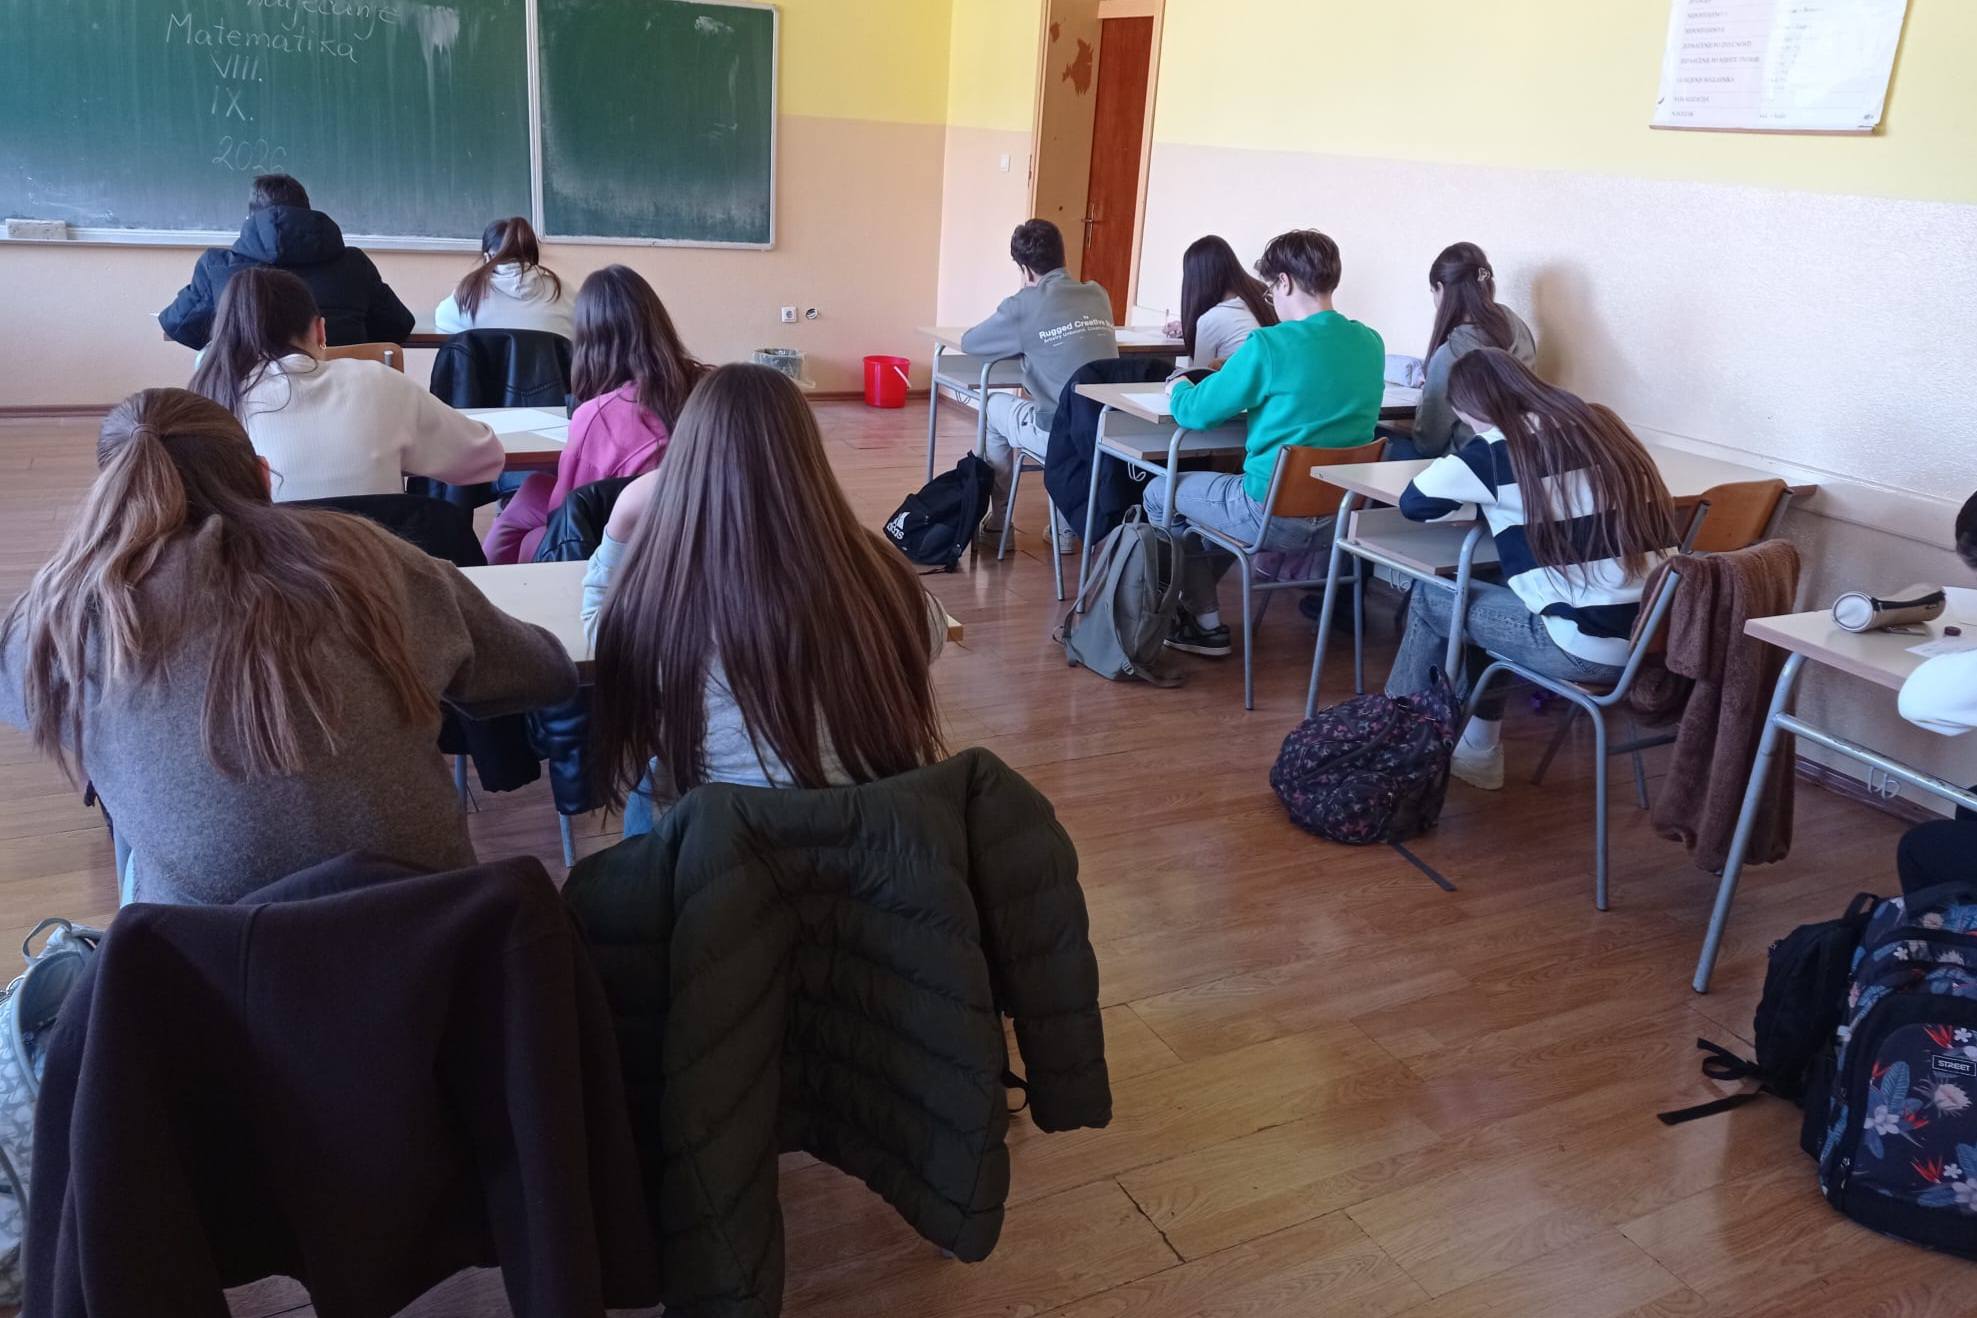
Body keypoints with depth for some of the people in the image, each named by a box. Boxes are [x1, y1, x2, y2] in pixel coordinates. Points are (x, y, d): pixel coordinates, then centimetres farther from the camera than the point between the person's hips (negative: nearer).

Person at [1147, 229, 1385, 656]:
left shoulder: (1270, 344, -18)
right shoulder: (1370, 343, 2)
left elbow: (1197, 412, -9)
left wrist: (1179, 390, 11)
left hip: (1274, 516, -7)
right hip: (1340, 515, 7)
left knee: (1160, 492, 17)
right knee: (1228, 486, 34)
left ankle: (1206, 623, 21)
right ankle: (1198, 598, 40)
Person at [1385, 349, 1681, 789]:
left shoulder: (1501, 447, -9)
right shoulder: (1602, 423, 11)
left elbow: (1414, 502, 1)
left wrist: (1473, 490, 19)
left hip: (1594, 648, -7)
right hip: (1657, 634, 7)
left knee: (1431, 598, 13)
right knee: (1485, 598, 26)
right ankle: (1478, 748, 34)